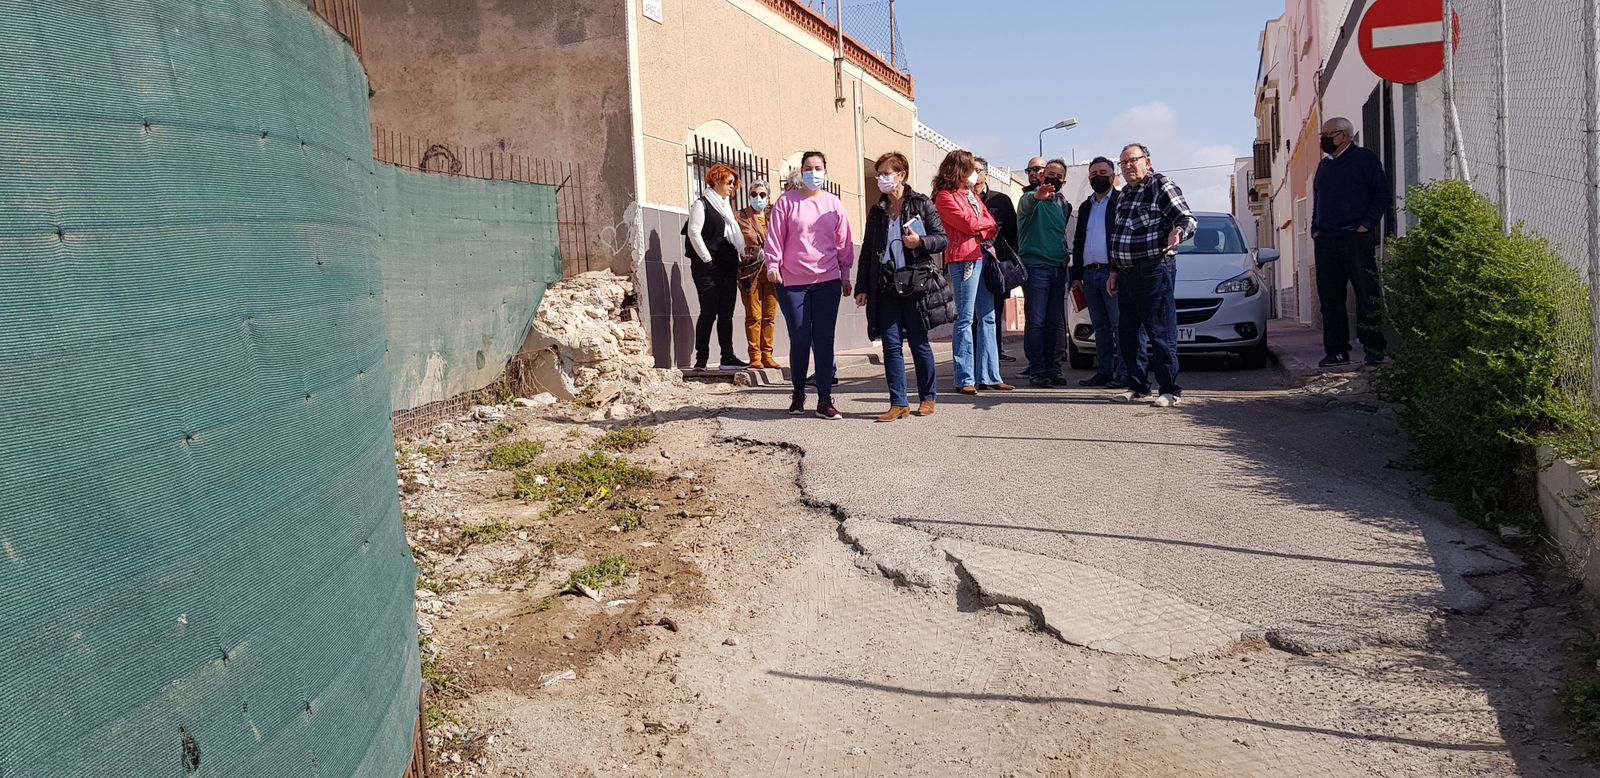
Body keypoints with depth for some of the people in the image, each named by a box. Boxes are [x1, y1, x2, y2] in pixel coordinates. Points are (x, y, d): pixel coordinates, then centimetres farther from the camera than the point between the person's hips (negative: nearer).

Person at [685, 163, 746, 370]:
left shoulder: (726, 206, 21)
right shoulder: (701, 204, -3)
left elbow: (736, 234, 24)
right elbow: (693, 232, -11)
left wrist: (744, 255, 11)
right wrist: (707, 259, -13)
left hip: (728, 267, 8)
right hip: (709, 268, -8)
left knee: (726, 313, 6)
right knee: (709, 312, -8)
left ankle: (728, 357, 8)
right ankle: (701, 359, -4)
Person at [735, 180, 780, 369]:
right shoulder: (740, 216, 4)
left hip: (770, 270, 4)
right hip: (750, 271, -4)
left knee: (769, 316, 4)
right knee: (754, 316, -4)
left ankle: (767, 355, 11)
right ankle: (755, 357, 0)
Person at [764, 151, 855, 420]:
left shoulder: (833, 203, 9)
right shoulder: (787, 201, 2)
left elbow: (844, 241, 13)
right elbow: (775, 236, 2)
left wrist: (845, 275, 13)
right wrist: (773, 265, -7)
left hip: (827, 281, 2)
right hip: (792, 282, -2)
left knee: (824, 340, 0)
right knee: (800, 339, -2)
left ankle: (825, 400, 4)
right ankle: (798, 393, 19)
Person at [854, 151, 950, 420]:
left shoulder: (922, 204, 3)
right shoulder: (877, 212, 14)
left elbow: (942, 238, 2)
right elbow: (867, 251, 15)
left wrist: (921, 242, -17)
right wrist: (862, 287, 9)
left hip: (915, 284, -3)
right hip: (886, 287, 3)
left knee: (919, 343, 3)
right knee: (891, 344, -2)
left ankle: (927, 398, 17)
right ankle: (898, 403, 2)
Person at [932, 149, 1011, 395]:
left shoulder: (971, 194, 22)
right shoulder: (945, 197, -3)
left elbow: (990, 224, 15)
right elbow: (969, 223, -12)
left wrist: (981, 231, -6)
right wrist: (988, 222, 7)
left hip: (982, 256, 8)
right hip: (964, 258, -8)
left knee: (987, 317, 6)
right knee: (965, 319, -7)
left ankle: (988, 376, 10)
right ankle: (965, 379, -4)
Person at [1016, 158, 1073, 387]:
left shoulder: (1063, 203, 17)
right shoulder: (1032, 198, -4)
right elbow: (1026, 207, -30)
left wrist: (1067, 255, 12)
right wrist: (1037, 197, -52)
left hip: (1058, 268, 6)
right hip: (1035, 267, -6)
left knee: (1055, 323, 8)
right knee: (1036, 322, -8)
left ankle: (1051, 369, 14)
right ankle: (1037, 371, -6)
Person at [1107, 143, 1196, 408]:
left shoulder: (1162, 186, -5)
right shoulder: (1124, 194, 19)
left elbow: (1188, 219, -11)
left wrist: (1178, 232, -33)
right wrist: (1114, 271, 22)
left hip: (1154, 271, -8)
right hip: (1127, 274, 8)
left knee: (1160, 333, -6)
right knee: (1126, 333, 9)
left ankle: (1170, 390, -1)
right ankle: (1138, 386, 19)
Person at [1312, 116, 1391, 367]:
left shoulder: (1364, 158, 2)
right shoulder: (1323, 165, 20)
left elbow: (1384, 194, -3)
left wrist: (1367, 224, -11)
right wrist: (1315, 228, 13)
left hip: (1357, 238, -6)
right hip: (1326, 241, 6)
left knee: (1367, 295, -4)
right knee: (1330, 297, 4)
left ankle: (1374, 349, 0)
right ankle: (1336, 351, 9)